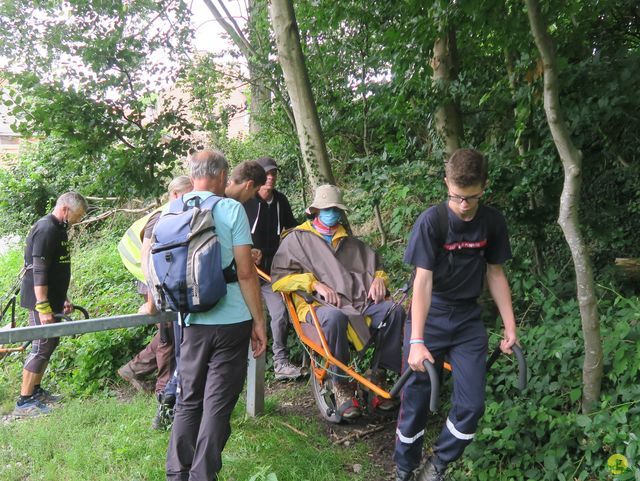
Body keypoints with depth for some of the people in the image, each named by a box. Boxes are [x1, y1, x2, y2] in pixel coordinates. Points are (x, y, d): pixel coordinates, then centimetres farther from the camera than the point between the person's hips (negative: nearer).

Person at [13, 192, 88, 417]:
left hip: (51, 299, 10)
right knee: (42, 346, -7)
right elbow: (38, 271, -23)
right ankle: (24, 402, 0)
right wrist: (43, 306, -25)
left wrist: (63, 299, 22)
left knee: (50, 343, 16)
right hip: (41, 300, -10)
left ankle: (35, 390, 28)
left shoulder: (57, 229, 13)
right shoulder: (46, 229, -18)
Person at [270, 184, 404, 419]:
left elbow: (376, 266, 32)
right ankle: (340, 384, -23)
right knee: (335, 317, -40)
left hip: (359, 301, 5)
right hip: (317, 304, -4)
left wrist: (378, 278, 7)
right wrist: (315, 284, -11)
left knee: (394, 310, -24)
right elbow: (279, 277, 2)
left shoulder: (351, 242, 29)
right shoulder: (296, 238, 14)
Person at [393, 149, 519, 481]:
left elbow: (495, 274, 5)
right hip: (429, 317, -3)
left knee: (472, 405, -1)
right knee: (415, 401, 3)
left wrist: (510, 327, 3)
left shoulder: (493, 222, -5)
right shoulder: (431, 221, -17)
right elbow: (423, 281, -20)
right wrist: (416, 341, -25)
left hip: (468, 319, 4)